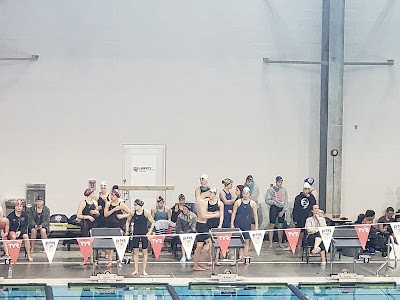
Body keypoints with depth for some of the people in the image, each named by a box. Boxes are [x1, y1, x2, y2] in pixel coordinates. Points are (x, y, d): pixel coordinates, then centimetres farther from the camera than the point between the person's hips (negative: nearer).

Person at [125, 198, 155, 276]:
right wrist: (127, 231, 6)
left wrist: (149, 232, -11)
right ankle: (136, 270, 9)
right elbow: (128, 221, 11)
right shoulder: (132, 212, -5)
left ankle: (144, 270, 9)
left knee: (144, 251, 3)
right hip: (135, 234, 2)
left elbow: (153, 222, -4)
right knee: (135, 251, 2)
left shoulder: (146, 213, -11)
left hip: (144, 234, -2)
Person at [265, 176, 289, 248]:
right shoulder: (271, 189, -1)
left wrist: (283, 211, -3)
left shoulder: (284, 190, 10)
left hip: (282, 209, 4)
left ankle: (280, 243, 13)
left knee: (281, 226, 6)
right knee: (272, 226, -2)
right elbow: (267, 200, -5)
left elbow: (286, 202, 7)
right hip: (274, 208, -4)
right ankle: (270, 243, 1)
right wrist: (275, 202, -15)